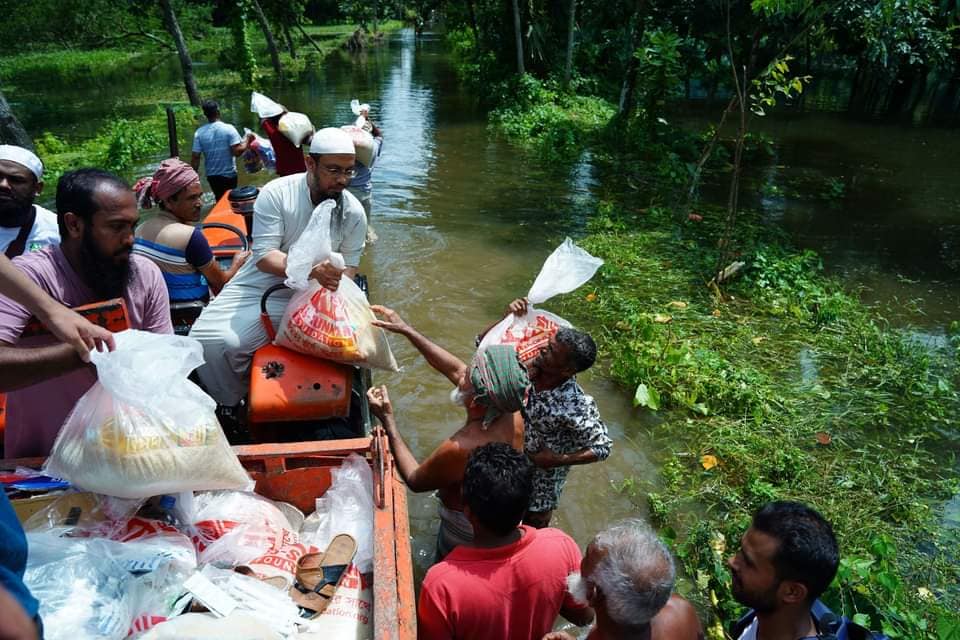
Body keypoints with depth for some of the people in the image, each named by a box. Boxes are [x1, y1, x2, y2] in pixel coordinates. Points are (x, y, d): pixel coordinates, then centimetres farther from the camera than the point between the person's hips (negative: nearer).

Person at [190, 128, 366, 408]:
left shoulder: (354, 212, -6)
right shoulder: (276, 193, -12)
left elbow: (349, 267, 1)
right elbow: (264, 257, -18)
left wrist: (334, 281, -23)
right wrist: (310, 270, -35)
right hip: (257, 284, 2)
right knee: (206, 337, -15)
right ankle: (232, 405, 13)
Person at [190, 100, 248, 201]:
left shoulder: (199, 133, -5)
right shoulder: (229, 129, -13)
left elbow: (195, 157, -5)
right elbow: (237, 151, -20)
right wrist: (246, 142, -2)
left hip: (211, 175, 3)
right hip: (228, 174, -3)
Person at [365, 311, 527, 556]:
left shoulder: (459, 449, -43)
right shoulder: (513, 413, -23)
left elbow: (414, 480, -22)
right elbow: (454, 368, -10)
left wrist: (387, 419, -21)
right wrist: (406, 330, -7)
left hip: (465, 533, -5)